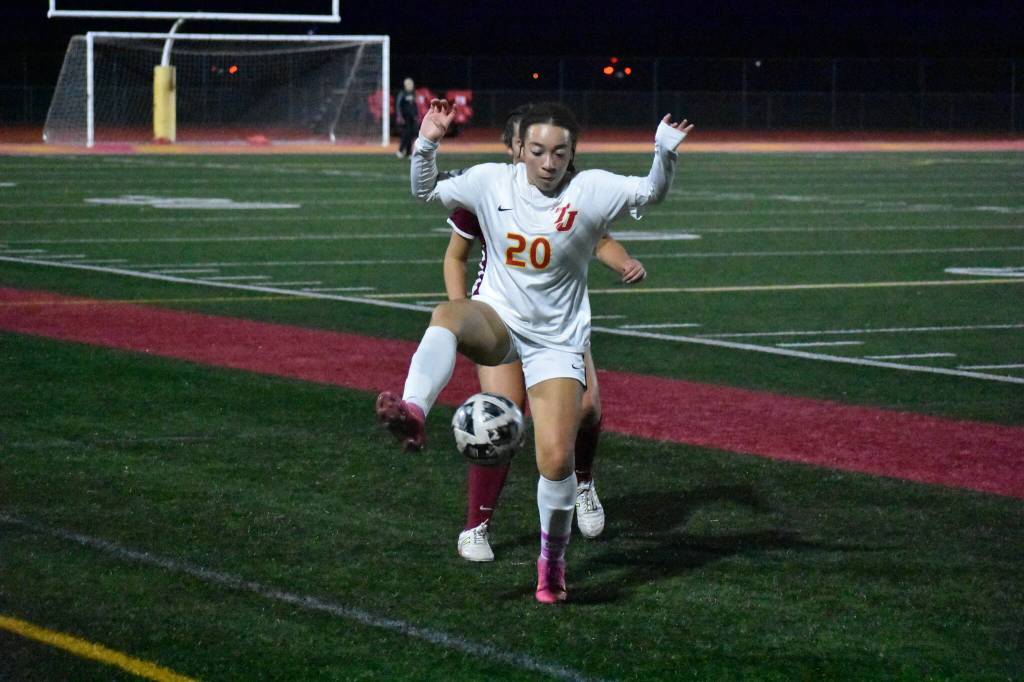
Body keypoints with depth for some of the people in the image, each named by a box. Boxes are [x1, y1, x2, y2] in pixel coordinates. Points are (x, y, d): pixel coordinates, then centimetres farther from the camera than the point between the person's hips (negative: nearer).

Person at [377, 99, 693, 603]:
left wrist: (664, 152, -34)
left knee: (557, 460, -10)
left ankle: (552, 559, 16)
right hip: (497, 323, 1)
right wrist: (426, 145, -8)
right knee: (448, 315, -37)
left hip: (556, 343, -1)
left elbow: (650, 193, -16)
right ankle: (412, 415, -54)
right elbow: (425, 192, 9)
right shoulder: (491, 182, -2)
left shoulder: (591, 190, -8)